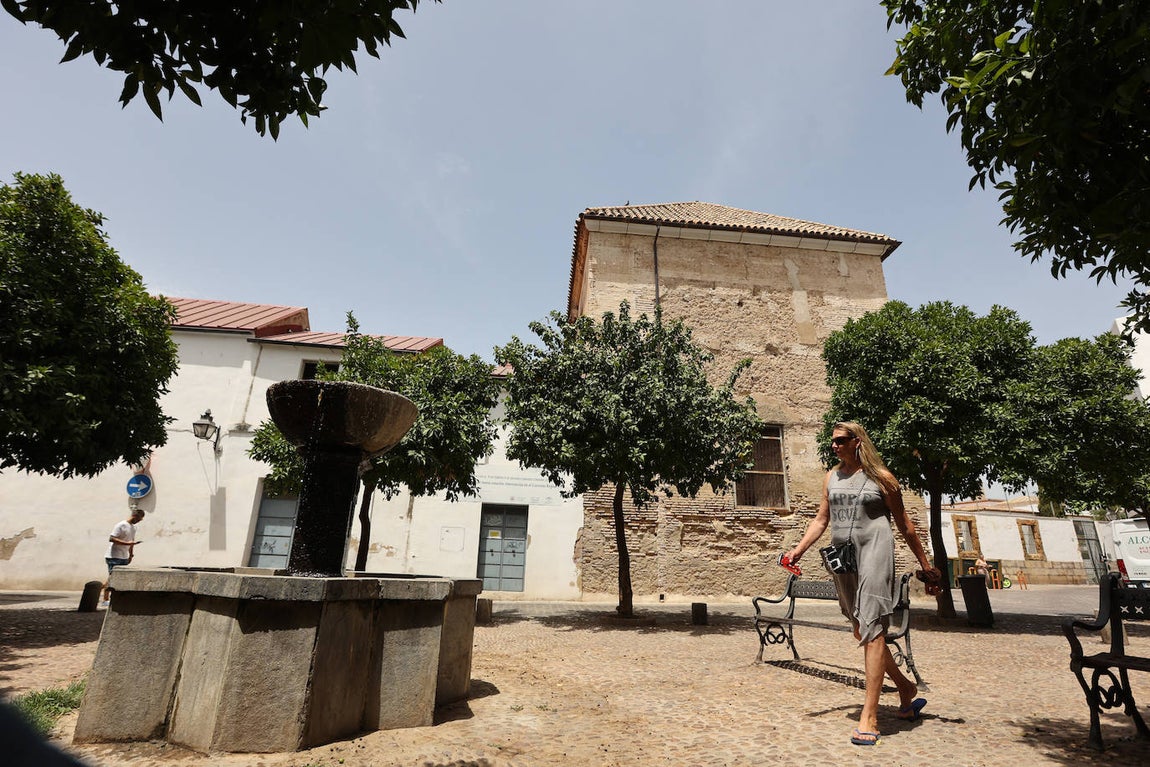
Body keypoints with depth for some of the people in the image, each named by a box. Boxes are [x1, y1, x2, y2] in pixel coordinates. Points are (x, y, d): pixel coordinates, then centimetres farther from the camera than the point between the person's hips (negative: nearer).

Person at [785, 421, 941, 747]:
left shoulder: (880, 477, -1)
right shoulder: (832, 477, 12)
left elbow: (903, 523, 5)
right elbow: (821, 519, 13)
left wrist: (925, 564, 7)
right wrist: (799, 549, 4)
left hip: (873, 552, -6)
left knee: (871, 629, -10)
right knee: (860, 630, 14)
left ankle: (869, 717, -6)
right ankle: (905, 687, 35)